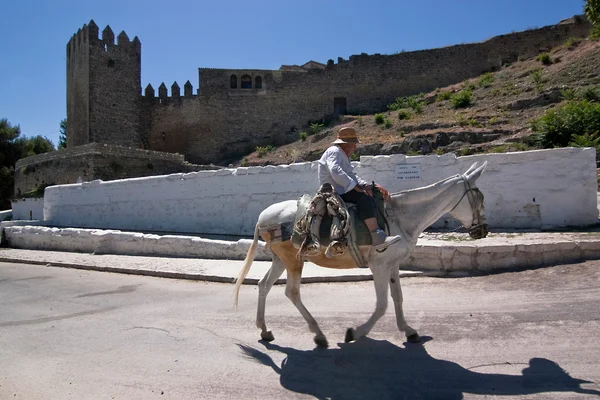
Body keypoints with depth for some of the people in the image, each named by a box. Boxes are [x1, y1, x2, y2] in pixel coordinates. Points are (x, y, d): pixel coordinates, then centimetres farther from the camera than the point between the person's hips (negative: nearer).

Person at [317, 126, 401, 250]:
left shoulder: (343, 156, 23)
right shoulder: (334, 152, -10)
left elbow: (352, 176, 18)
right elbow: (336, 172, -28)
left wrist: (367, 185, 1)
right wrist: (356, 187, -27)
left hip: (342, 192, 11)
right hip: (334, 194, -11)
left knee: (374, 194, 11)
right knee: (363, 197, -29)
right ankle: (378, 238, -34)